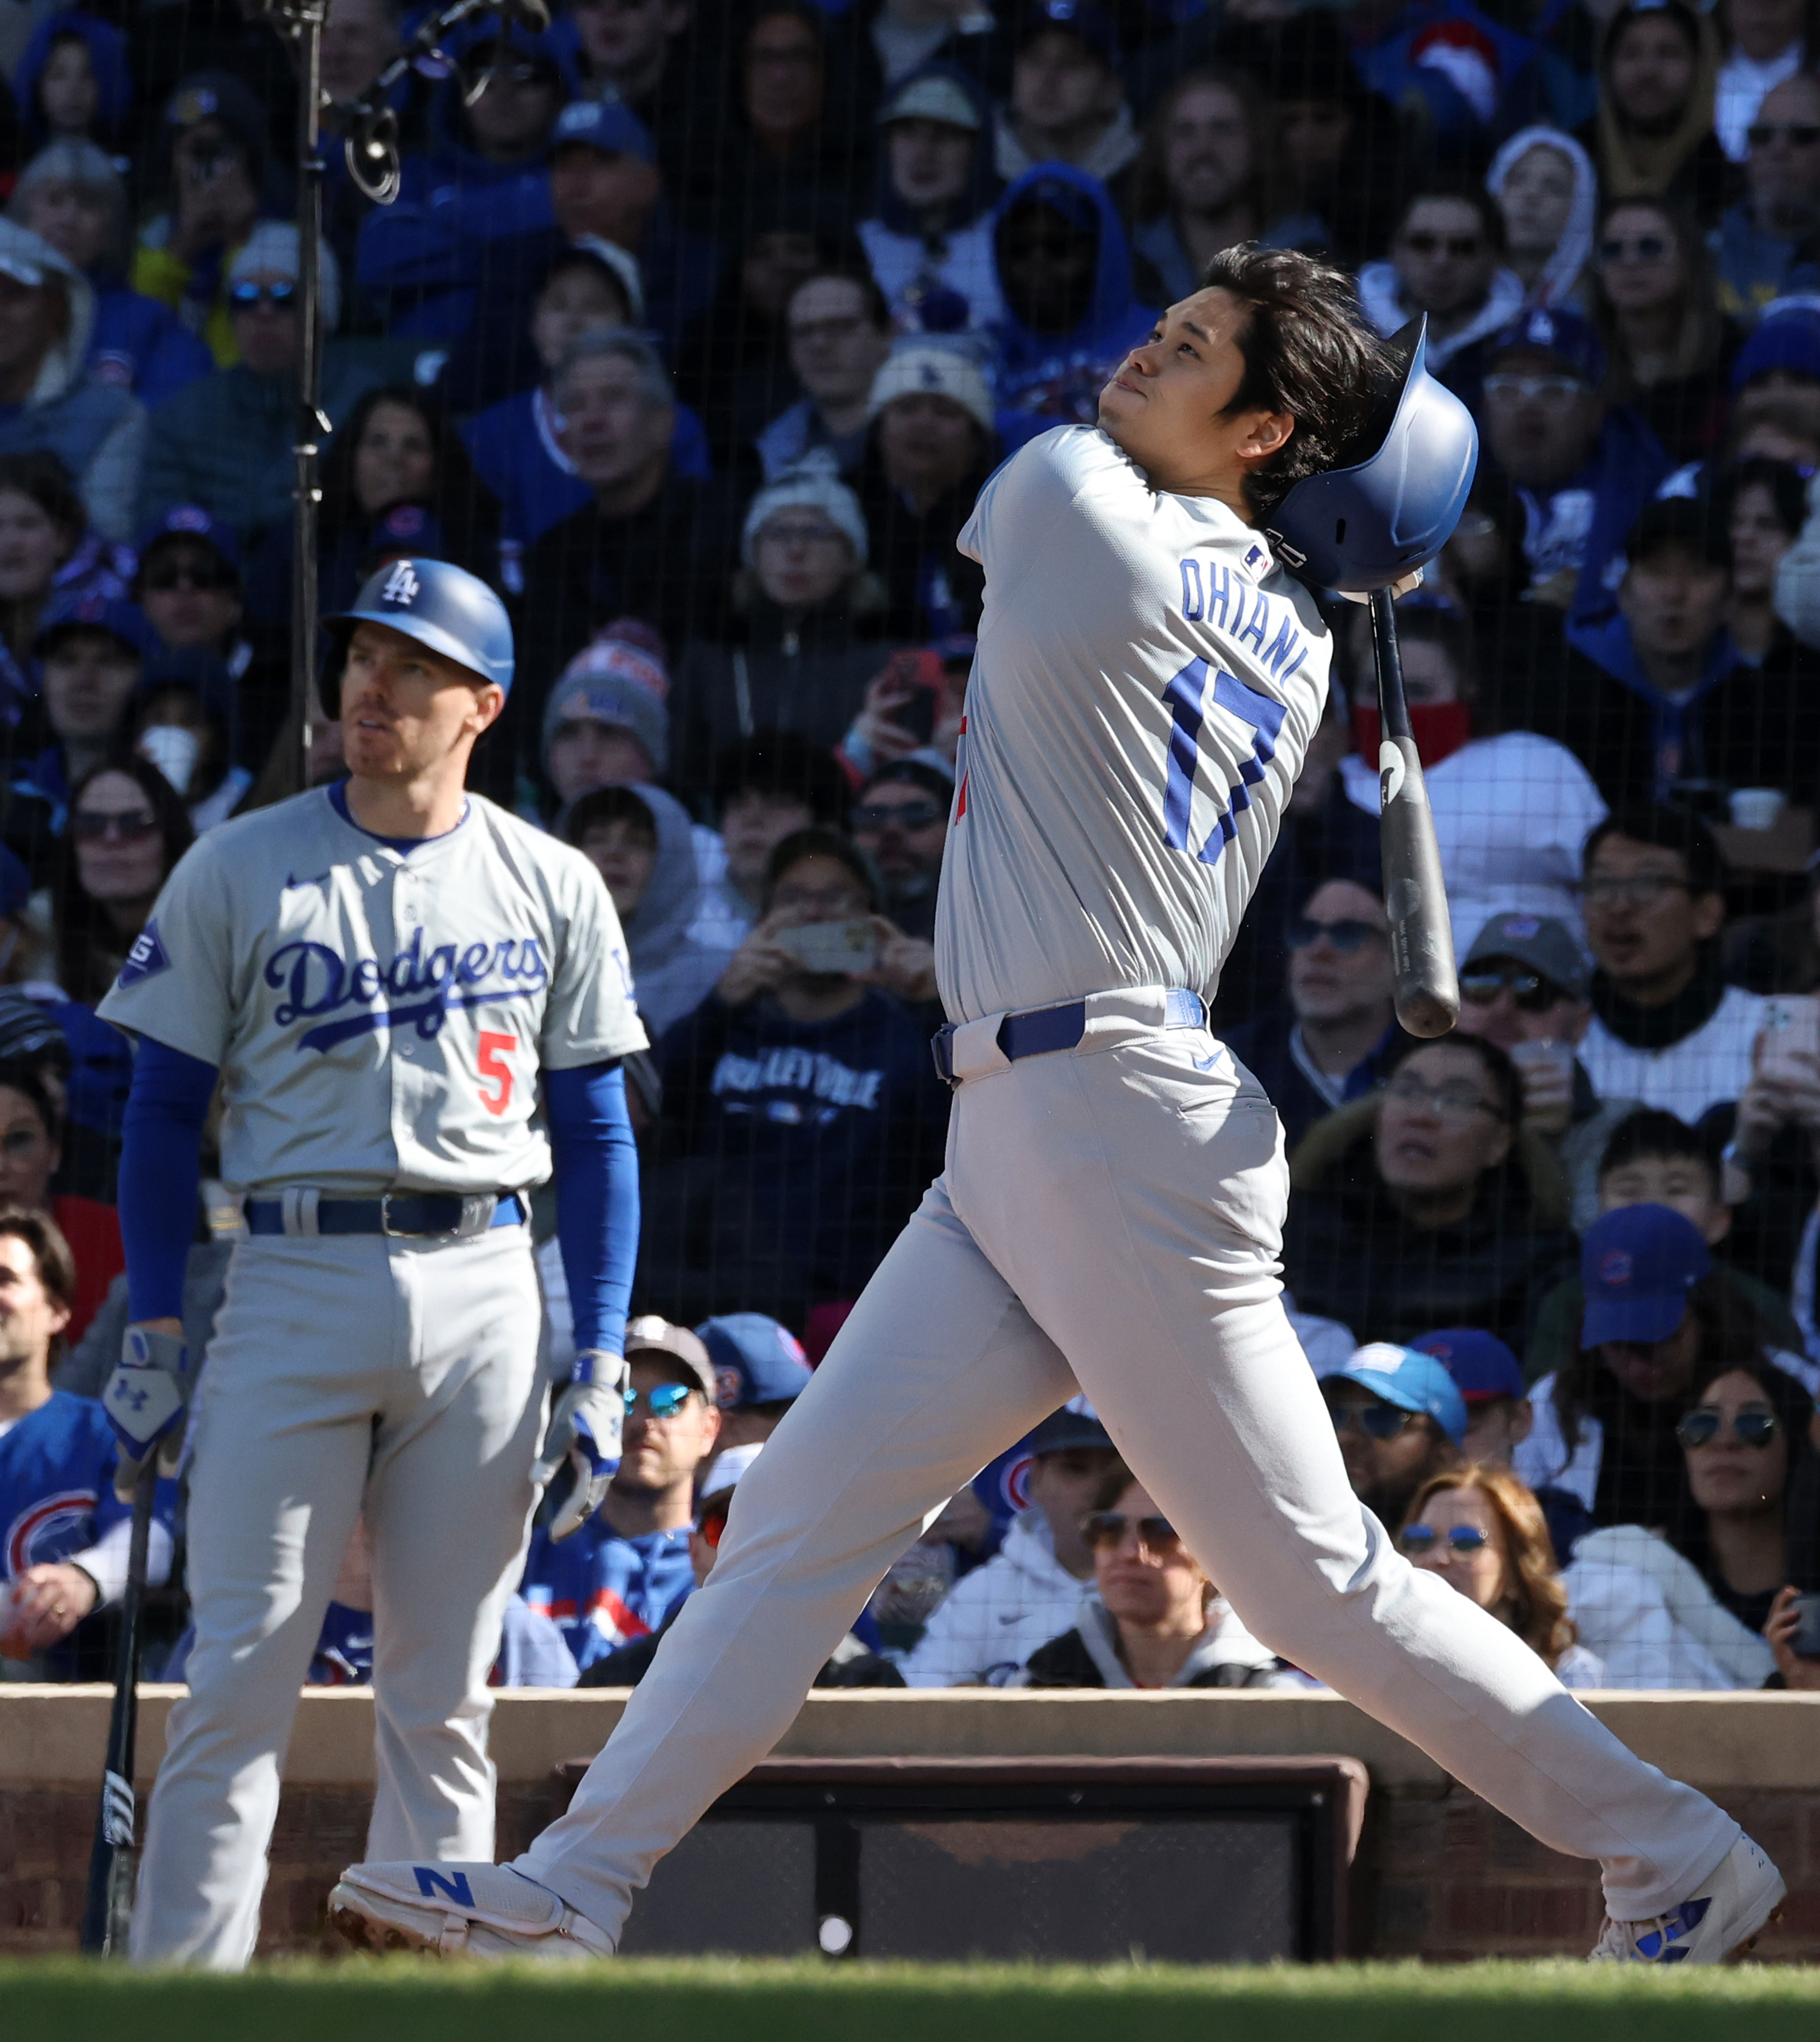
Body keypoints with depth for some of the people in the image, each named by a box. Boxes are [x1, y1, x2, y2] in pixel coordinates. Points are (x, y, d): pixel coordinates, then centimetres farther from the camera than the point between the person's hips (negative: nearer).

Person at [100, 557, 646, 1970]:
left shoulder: (553, 889, 9)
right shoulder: (237, 873, 5)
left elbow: (596, 1137, 11)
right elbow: (167, 1111, 6)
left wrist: (602, 1362, 3)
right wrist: (155, 1331, -2)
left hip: (484, 1290, 2)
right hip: (295, 1281, -2)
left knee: (446, 1687, 5)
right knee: (245, 1665, -8)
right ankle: (182, 1992, -9)